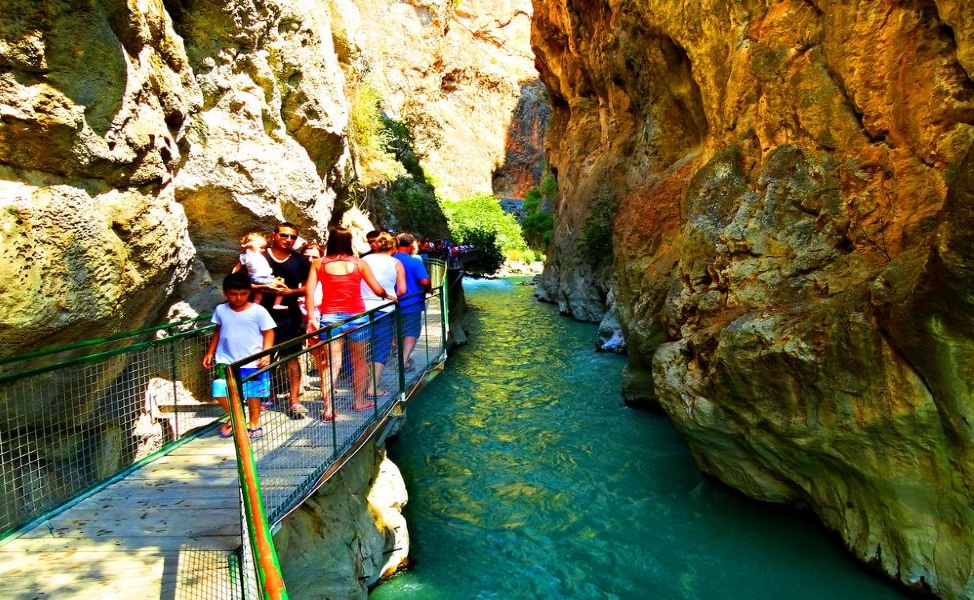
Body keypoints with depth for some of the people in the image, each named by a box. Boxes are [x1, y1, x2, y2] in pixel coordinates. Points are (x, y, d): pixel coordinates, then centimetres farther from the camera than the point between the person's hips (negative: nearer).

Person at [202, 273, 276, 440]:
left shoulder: (258, 311, -9)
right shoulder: (220, 310, 3)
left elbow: (268, 332, -5)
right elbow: (218, 332, 17)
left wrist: (266, 353, -16)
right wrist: (210, 352, 18)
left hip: (252, 362, -3)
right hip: (226, 361, 3)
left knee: (253, 394, 7)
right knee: (221, 393, -1)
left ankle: (254, 422, 30)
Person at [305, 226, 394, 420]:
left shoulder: (319, 264, 2)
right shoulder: (359, 263, 0)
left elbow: (309, 292, -5)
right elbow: (377, 290, 2)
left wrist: (311, 317, -2)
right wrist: (388, 296, 21)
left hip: (330, 318, 1)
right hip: (356, 316, 0)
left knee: (331, 363, 3)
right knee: (358, 361, 15)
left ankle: (328, 409, -1)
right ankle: (359, 401, 27)